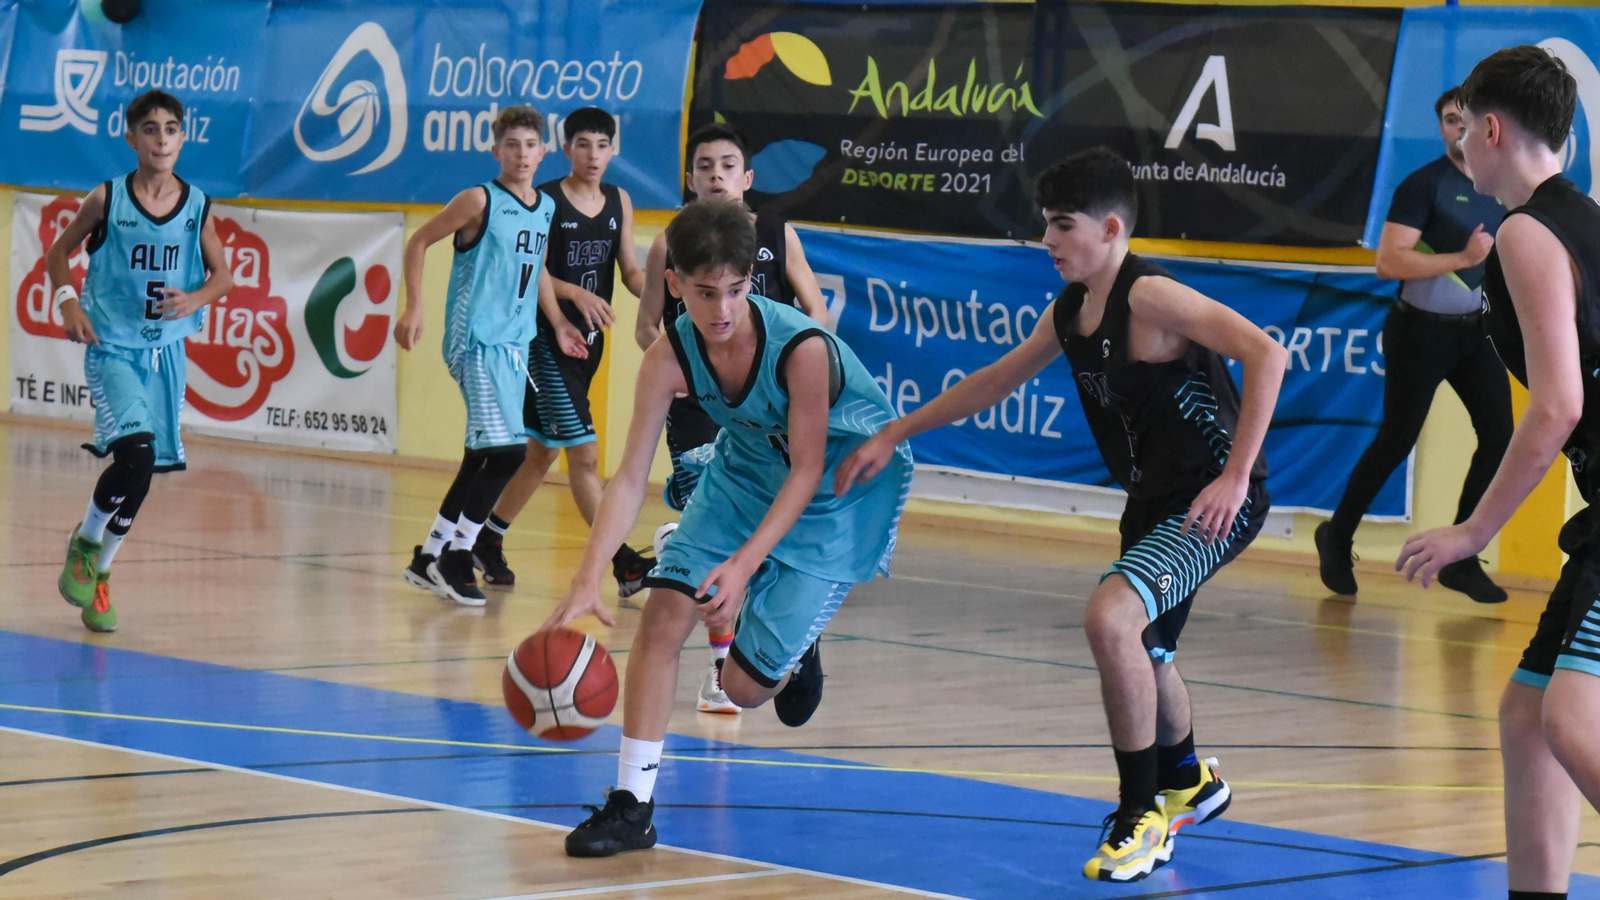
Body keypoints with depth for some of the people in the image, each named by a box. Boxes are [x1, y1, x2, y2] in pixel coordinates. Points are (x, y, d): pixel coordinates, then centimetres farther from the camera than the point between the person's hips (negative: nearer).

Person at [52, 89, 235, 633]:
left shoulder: (197, 207, 1)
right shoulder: (107, 200, -6)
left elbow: (222, 276, 10)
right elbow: (59, 252, 7)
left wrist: (195, 299, -10)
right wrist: (68, 301, -10)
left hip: (166, 352, 3)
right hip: (113, 348, -3)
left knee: (144, 469, 6)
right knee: (136, 452, -23)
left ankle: (98, 572, 27)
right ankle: (85, 543, 3)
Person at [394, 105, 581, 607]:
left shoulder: (546, 208, 12)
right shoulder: (480, 201, -8)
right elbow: (418, 243, -3)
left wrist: (558, 323, 25)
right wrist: (414, 308, -11)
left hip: (515, 343, 8)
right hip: (477, 340, -8)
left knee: (484, 458, 11)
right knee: (507, 450, -17)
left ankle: (431, 556, 23)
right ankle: (456, 555, -5)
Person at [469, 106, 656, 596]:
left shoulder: (619, 202, 9)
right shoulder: (546, 200, -9)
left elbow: (630, 270, 8)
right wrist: (576, 292, -27)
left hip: (589, 339, 7)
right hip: (547, 337, -7)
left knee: (543, 450, 15)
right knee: (584, 452, -11)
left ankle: (488, 540, 30)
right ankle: (621, 561, -13)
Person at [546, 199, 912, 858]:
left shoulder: (802, 349, -34)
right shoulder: (671, 357, -21)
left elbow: (808, 471, -25)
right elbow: (630, 479, -21)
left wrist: (744, 563, -35)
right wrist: (586, 583, -32)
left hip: (844, 487, -4)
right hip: (748, 469, 4)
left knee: (746, 685, -8)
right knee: (665, 608, -15)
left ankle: (796, 652, 32)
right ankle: (632, 804, -4)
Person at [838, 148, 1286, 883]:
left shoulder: (1150, 297, -21)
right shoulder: (1070, 311, 6)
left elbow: (1265, 354, -30)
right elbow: (995, 381, 21)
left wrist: (1235, 477, -30)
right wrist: (893, 436, 21)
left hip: (1213, 502, -10)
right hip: (1153, 500, 10)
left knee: (1111, 618, -28)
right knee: (1139, 650, 26)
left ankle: (1142, 814, -13)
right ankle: (1188, 785, 55)